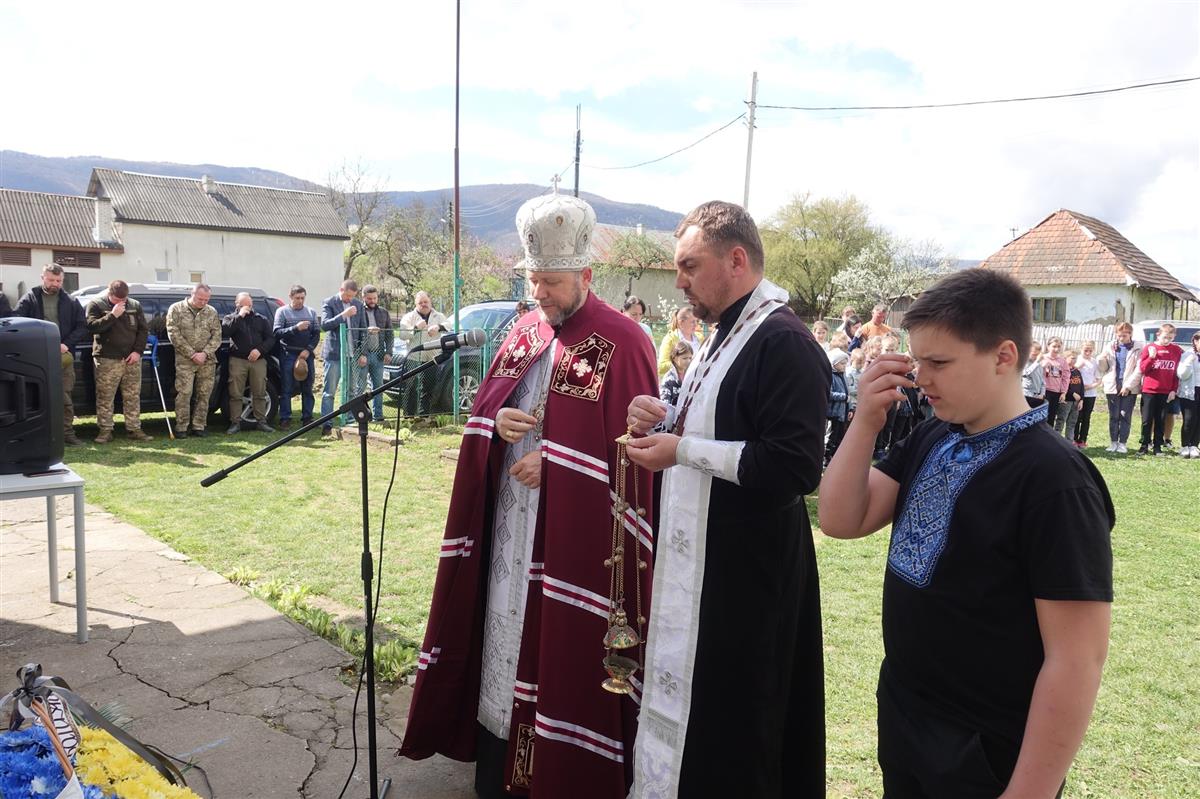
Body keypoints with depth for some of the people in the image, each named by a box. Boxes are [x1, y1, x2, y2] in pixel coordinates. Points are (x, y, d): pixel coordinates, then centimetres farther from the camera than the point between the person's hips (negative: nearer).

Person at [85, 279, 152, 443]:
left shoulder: (135, 305, 10)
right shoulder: (96, 305, 0)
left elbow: (144, 329, 9)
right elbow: (92, 327, -14)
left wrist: (137, 351, -2)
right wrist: (112, 315, -20)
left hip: (132, 359, 3)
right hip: (106, 360, -3)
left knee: (133, 397, 6)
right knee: (105, 397, -1)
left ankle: (134, 429, 13)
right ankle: (105, 431, 6)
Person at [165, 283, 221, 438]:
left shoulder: (212, 312, 8)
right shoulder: (176, 309, 0)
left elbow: (217, 335, 5)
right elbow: (174, 334, -6)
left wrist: (205, 353, -10)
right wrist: (192, 354, -12)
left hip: (207, 361, 3)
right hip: (184, 360, -3)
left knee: (204, 394, 5)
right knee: (184, 394, -6)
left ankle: (199, 426, 13)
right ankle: (181, 428, 1)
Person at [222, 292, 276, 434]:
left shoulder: (261, 319, 14)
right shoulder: (230, 318, 10)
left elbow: (270, 338, 8)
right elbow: (225, 331, -12)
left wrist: (260, 350, -9)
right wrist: (239, 316, -14)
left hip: (258, 360, 2)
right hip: (237, 360, -1)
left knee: (260, 393, 3)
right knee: (235, 394, -2)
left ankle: (261, 421, 11)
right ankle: (235, 423, 3)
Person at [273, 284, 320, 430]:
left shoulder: (311, 312, 10)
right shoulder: (282, 311, 2)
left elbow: (316, 334, 5)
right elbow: (277, 333, -8)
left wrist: (308, 350, -8)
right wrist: (296, 328, -20)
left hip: (307, 354, 3)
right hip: (288, 355, -3)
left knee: (307, 389, 7)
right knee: (286, 389, -2)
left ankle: (307, 418, 13)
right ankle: (285, 419, 3)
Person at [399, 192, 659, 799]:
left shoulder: (621, 342, -12)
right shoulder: (524, 332, 9)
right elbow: (483, 407, 14)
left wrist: (554, 460, -19)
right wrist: (497, 422, -9)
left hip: (576, 529, -6)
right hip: (508, 520, 6)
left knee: (563, 641, 2)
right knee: (505, 624, 14)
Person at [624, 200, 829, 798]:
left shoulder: (786, 344, -18)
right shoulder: (724, 336, 13)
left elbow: (795, 466, -25)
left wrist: (683, 450, -21)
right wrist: (668, 419, 2)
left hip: (746, 568, -9)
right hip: (694, 553, 10)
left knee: (728, 722, 4)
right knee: (684, 693, 19)